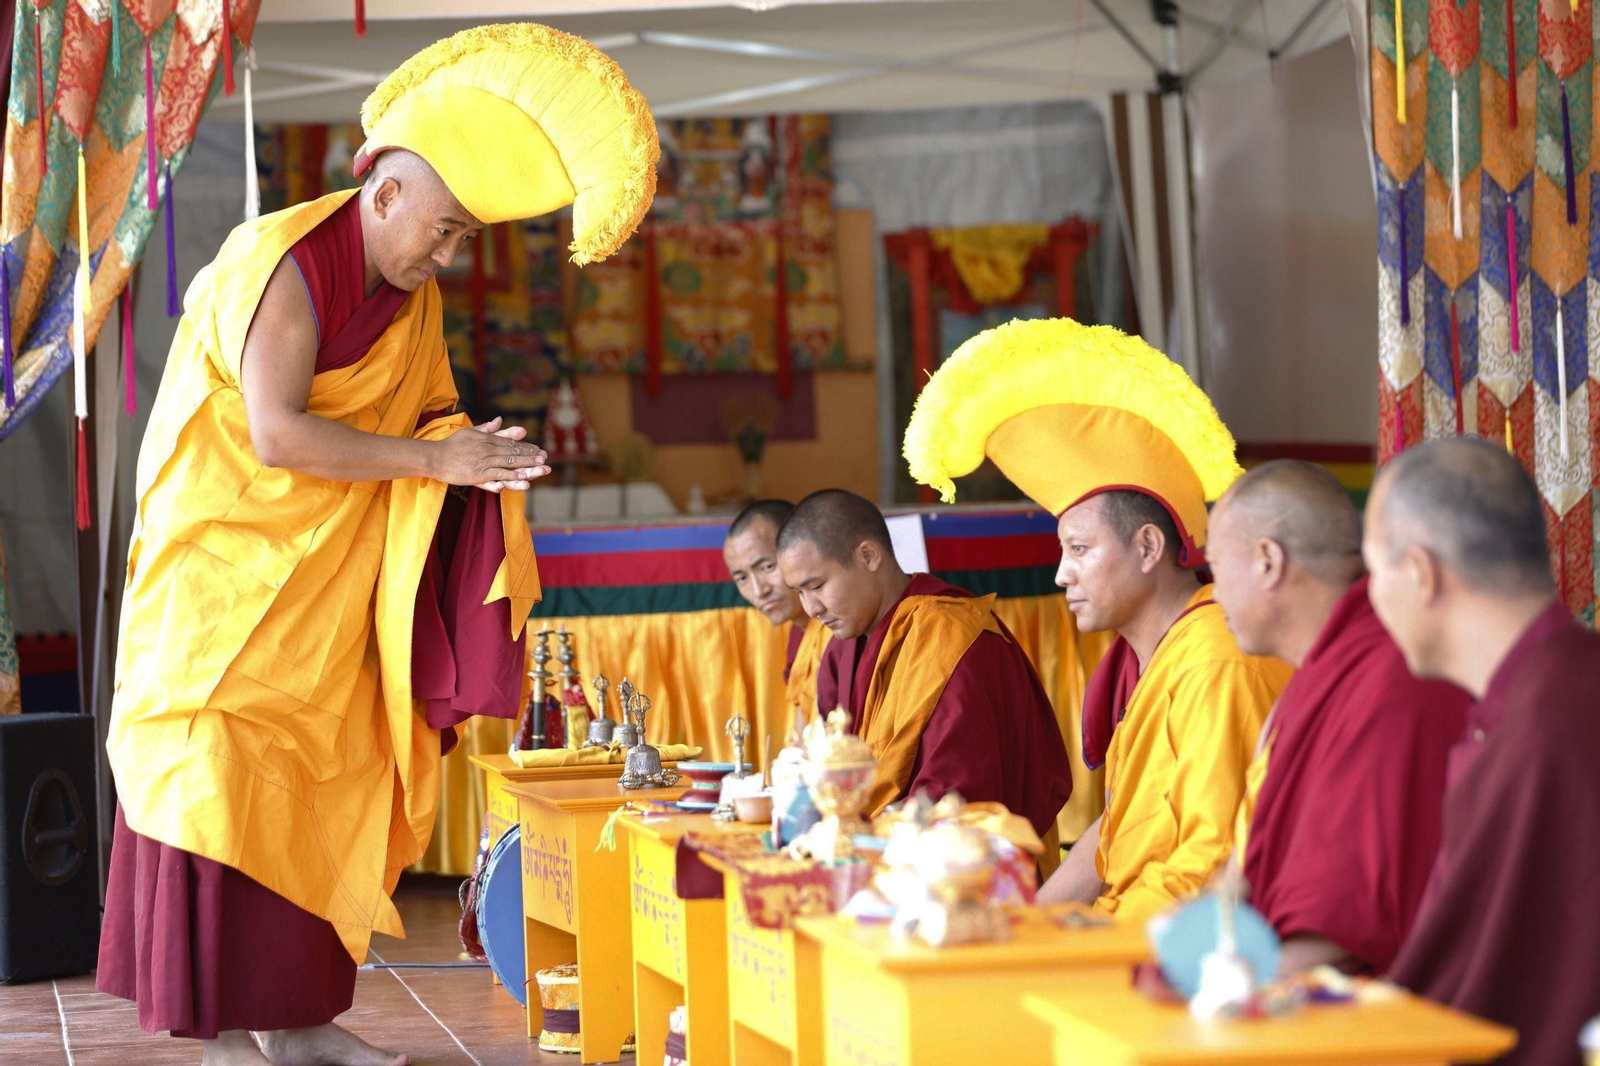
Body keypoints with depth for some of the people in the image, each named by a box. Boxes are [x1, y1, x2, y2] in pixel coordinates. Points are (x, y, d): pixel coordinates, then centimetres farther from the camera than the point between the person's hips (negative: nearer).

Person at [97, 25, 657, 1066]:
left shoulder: (413, 294, 6)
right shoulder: (283, 266, -19)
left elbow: (423, 416, 12)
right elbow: (277, 434, -26)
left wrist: (477, 454, -11)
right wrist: (432, 459, -24)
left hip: (328, 587, 8)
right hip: (227, 564, -8)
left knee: (324, 787, 7)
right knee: (226, 785, -8)